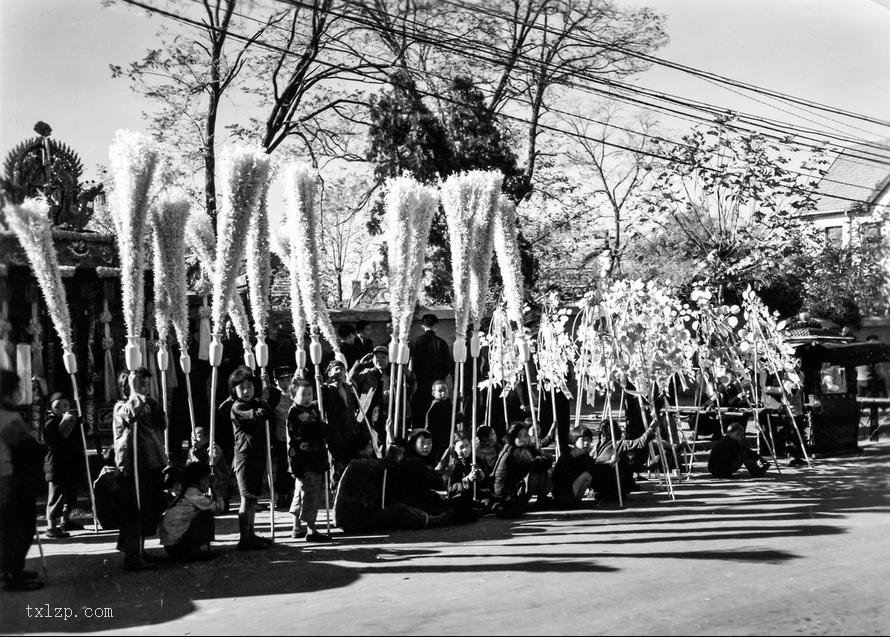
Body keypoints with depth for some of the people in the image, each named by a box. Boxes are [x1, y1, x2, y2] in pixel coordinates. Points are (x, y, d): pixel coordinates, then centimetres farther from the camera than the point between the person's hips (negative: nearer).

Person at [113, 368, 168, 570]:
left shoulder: (148, 405, 21)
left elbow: (163, 424, 11)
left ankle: (139, 551, 25)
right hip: (134, 465, -8)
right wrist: (135, 392, -18)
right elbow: (131, 414, -27)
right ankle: (132, 557, -5)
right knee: (134, 511, -8)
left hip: (153, 465, 8)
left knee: (151, 510, 13)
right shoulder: (121, 407, -4)